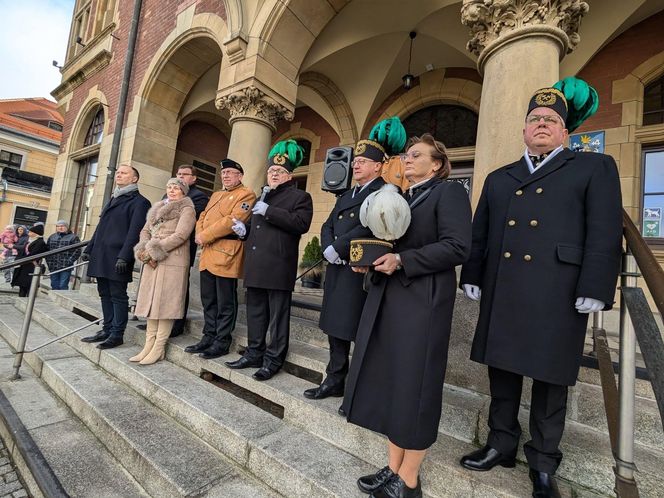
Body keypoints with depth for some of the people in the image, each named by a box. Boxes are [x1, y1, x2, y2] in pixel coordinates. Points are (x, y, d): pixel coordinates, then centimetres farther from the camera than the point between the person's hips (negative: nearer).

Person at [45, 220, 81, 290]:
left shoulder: (73, 237, 1)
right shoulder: (52, 237, 17)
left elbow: (77, 251, -6)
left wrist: (69, 261, -13)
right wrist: (49, 262, 8)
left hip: (65, 268, -5)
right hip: (53, 267, 5)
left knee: (63, 287, -7)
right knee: (54, 286, 11)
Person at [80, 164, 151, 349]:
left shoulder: (139, 201, -6)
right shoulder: (113, 199, 22)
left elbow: (134, 231, -15)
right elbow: (101, 226, 23)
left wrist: (124, 256, -21)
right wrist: (89, 248, 17)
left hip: (117, 257, -8)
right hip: (101, 255, 8)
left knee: (118, 296, -2)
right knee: (105, 294, 12)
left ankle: (117, 334, 7)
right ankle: (107, 330, 21)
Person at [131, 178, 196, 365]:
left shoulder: (187, 209, 0)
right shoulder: (157, 209, 24)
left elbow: (180, 235, -12)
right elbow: (145, 232, 19)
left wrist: (154, 250, -11)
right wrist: (145, 251, -1)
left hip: (172, 261, -7)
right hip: (152, 261, 7)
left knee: (165, 302, -6)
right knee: (151, 301, 7)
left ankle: (159, 348, 2)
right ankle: (149, 344, 15)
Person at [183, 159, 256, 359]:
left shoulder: (246, 195, -3)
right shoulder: (216, 195, 25)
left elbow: (233, 220, -16)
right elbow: (203, 217, 22)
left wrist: (205, 236, -13)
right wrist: (199, 234, 0)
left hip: (227, 254, -8)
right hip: (208, 253, 9)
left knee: (225, 303, -1)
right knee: (208, 300, 14)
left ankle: (222, 342, 9)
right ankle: (209, 337, 25)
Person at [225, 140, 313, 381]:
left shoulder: (300, 197, 1)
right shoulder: (262, 198, 25)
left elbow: (301, 223, -17)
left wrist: (269, 211, -17)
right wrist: (244, 229, 8)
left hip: (279, 267, -8)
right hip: (256, 266, 8)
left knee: (278, 315, 1)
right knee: (255, 312, 15)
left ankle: (273, 359, 12)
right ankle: (255, 353, 28)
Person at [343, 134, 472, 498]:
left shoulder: (449, 192, -2)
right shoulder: (399, 197, 20)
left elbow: (457, 247, -15)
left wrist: (401, 260, -18)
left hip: (422, 300, -7)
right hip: (387, 297, 8)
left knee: (414, 382, 2)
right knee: (388, 379, 11)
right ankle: (393, 467, 27)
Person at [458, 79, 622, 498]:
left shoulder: (595, 168, 9)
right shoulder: (499, 178, 19)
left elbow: (605, 235, -3)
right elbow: (479, 235, 15)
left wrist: (593, 291, -12)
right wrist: (472, 278, 8)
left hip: (556, 297, -3)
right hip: (500, 295, 4)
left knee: (550, 378, 8)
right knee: (502, 373, 13)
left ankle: (543, 462, 28)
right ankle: (501, 444, 31)